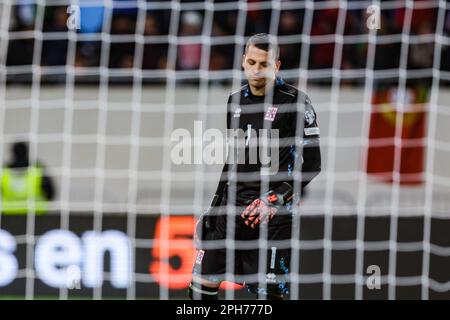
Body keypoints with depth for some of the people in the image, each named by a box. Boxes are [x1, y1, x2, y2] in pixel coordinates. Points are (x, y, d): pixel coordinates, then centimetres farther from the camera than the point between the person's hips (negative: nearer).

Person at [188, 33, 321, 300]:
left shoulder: (294, 101, -8)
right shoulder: (236, 101, 13)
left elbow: (312, 163, -10)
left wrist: (275, 200, -16)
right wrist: (216, 204, 20)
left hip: (274, 210, -6)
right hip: (234, 203, 6)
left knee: (269, 292, -10)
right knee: (203, 282, 1)